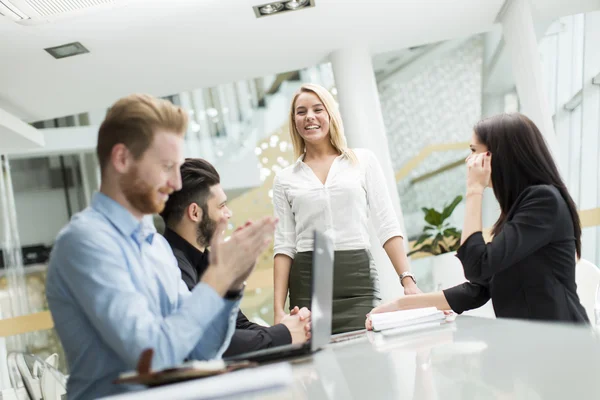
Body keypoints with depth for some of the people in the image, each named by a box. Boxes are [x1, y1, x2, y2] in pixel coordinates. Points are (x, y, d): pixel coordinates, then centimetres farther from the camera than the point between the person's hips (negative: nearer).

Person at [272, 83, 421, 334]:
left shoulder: (363, 160, 7)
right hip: (307, 285, 1)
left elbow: (387, 226, 4)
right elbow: (284, 245, 6)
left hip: (359, 279, 0)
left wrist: (407, 280, -7)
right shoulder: (285, 179, 9)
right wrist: (278, 308, -1)